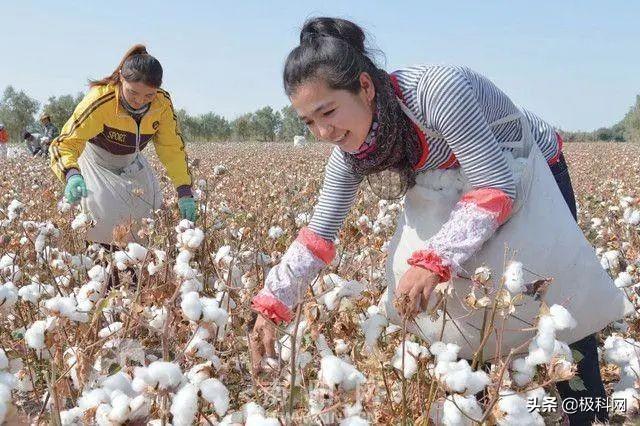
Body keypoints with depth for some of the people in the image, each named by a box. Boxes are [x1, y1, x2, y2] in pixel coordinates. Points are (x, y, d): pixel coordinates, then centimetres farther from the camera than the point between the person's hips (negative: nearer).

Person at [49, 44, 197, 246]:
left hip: (132, 164, 5)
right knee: (109, 226, -18)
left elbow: (173, 148, -11)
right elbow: (65, 143, -37)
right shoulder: (100, 100, -35)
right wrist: (72, 175, -57)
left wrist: (185, 192, -18)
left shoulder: (162, 103, -21)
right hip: (97, 165, -4)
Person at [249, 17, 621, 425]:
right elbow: (319, 232, -14)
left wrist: (434, 260, -50)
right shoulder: (352, 150, -19)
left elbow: (496, 185, -40)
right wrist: (271, 304, -23)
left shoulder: (437, 89, -40)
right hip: (466, 189, 5)